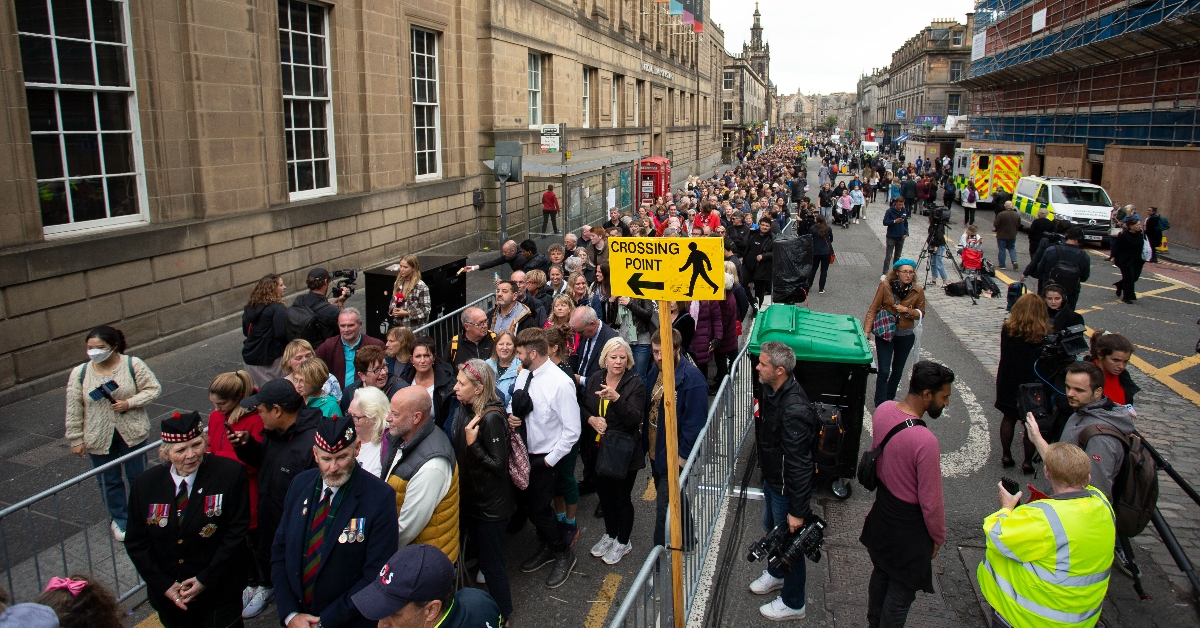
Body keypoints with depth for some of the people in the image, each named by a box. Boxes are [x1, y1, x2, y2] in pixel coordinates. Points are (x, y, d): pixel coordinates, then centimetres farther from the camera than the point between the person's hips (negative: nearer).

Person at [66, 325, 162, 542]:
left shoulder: (133, 365, -10)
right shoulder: (79, 373, -6)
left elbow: (153, 388, -7)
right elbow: (74, 410, -1)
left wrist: (129, 403, -21)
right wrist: (76, 439, -1)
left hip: (131, 433, -1)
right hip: (99, 438, 1)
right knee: (109, 482, 13)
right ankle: (119, 520, 32)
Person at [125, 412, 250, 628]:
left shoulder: (230, 474, -16)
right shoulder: (145, 484, -6)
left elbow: (237, 531, -13)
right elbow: (136, 543, 1)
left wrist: (205, 579, -14)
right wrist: (164, 585, -6)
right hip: (168, 595, 3)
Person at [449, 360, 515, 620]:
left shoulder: (491, 418, -25)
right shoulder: (466, 410, -1)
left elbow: (499, 465, -25)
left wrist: (472, 443, -29)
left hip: (491, 504, -8)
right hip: (471, 497, 8)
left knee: (490, 561, 7)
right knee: (480, 555, 23)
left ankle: (502, 614, 28)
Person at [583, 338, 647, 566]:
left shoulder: (635, 383, -14)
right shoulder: (594, 379, 0)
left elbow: (635, 419, -23)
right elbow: (583, 407, 11)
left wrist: (616, 398, -38)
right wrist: (591, 419, -11)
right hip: (599, 448, 5)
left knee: (621, 497, 7)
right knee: (604, 494, 19)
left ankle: (623, 542, 30)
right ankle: (610, 534, 43)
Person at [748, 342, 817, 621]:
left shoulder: (793, 409, -35)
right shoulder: (771, 391, -5)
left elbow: (799, 464, -30)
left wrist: (797, 510, -24)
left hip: (789, 488, -9)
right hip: (772, 478, 9)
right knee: (771, 528, 29)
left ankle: (792, 603, 34)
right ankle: (777, 574, 56)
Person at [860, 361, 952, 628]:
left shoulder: (882, 410, -13)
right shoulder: (925, 442, -35)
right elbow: (931, 502, -23)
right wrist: (938, 537, -5)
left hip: (882, 512, 8)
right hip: (908, 528, -8)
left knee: (880, 574, 29)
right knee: (900, 595, 14)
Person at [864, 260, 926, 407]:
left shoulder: (918, 291, -8)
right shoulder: (885, 285, -14)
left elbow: (920, 313, 4)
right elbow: (873, 309, -10)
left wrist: (907, 310, -17)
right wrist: (867, 330, -16)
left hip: (906, 336, 3)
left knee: (898, 370, 17)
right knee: (884, 371, -6)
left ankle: (889, 399, 35)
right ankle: (880, 405, 4)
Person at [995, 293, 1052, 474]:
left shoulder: (1007, 328, -8)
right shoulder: (1043, 333, -16)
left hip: (1008, 381, 3)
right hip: (1032, 383, -3)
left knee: (1009, 417, 17)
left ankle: (1006, 456, 24)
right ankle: (1027, 462, 15)